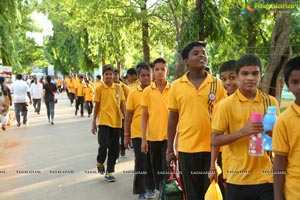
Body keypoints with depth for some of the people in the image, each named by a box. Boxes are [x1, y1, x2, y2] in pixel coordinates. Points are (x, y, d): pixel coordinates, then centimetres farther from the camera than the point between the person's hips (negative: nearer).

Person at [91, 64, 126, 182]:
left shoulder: (118, 88, 6)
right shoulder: (99, 89, 0)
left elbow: (122, 105, 10)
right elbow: (96, 106, 3)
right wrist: (93, 123, 2)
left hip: (116, 122, 3)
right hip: (104, 121, -3)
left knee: (114, 148, 6)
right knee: (103, 145, -13)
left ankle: (109, 172, 19)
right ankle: (100, 162, 19)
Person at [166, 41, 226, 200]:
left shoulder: (217, 84, 0)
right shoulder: (176, 86, 1)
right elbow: (173, 118, 5)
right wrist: (170, 149, 6)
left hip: (212, 147, 0)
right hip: (186, 148, 0)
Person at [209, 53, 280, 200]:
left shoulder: (270, 102, 3)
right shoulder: (226, 105, -6)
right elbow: (215, 140, -7)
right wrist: (242, 132, -20)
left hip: (266, 176, 2)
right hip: (238, 178, -2)